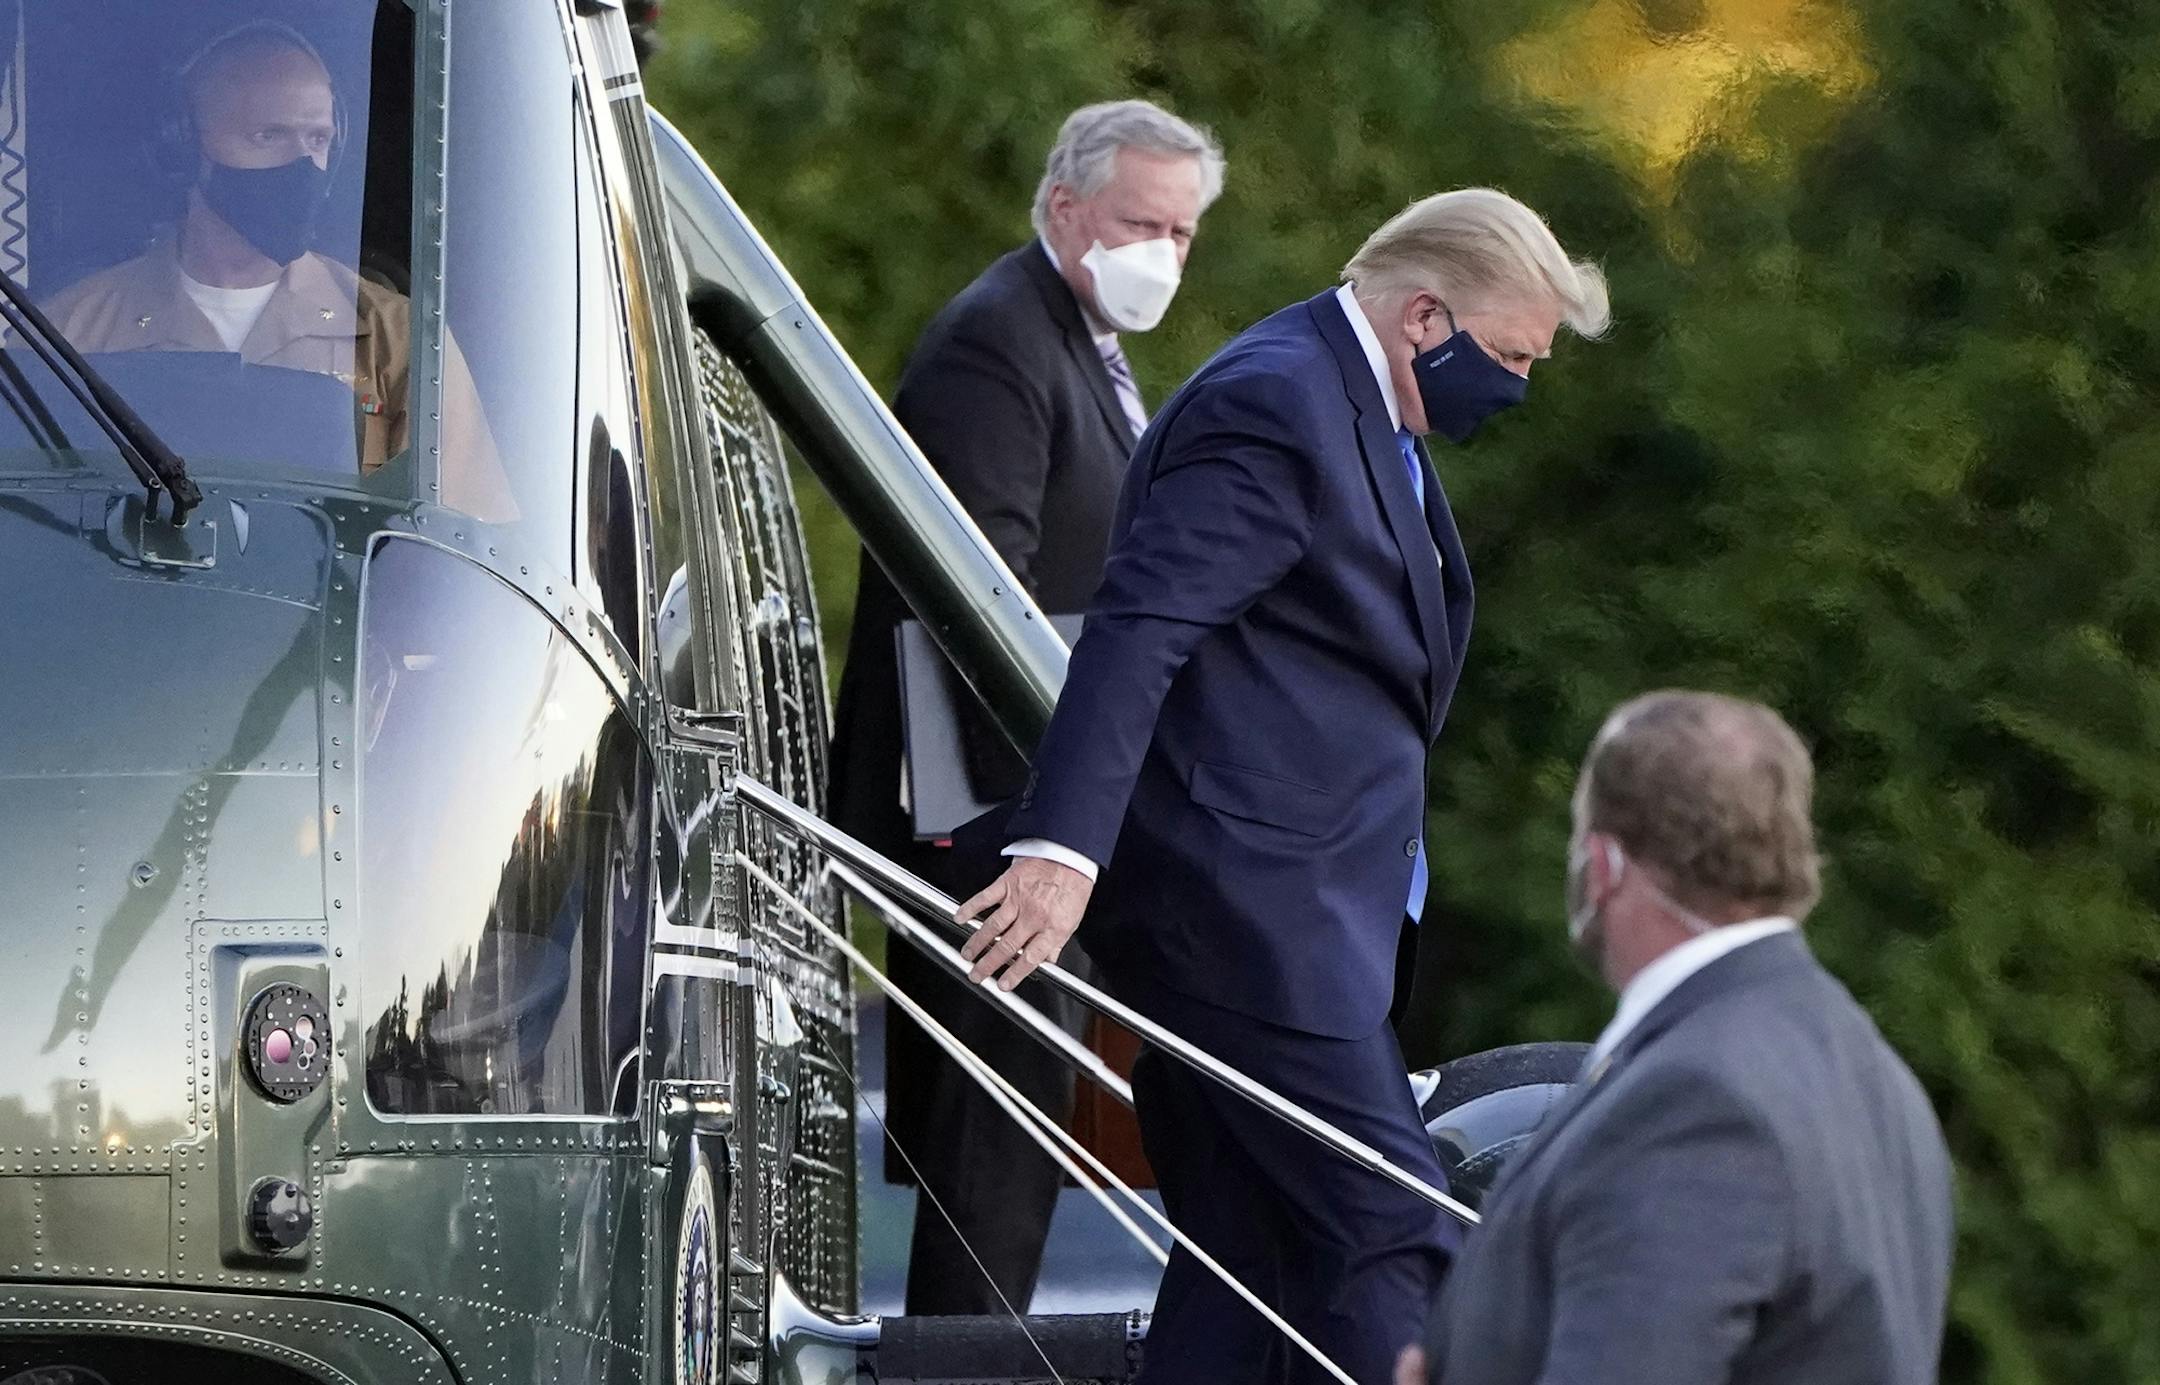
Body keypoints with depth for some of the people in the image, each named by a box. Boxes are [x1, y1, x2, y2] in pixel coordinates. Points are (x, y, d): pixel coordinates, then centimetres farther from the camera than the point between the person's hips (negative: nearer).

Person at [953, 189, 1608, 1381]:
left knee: (1254, 1258, 9)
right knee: (1389, 1238, -14)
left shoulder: (1360, 411, 20)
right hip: (1246, 899, -11)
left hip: (1290, 901, 11)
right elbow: (1139, 625, -24)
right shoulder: (1274, 407, -15)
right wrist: (1064, 845, -34)